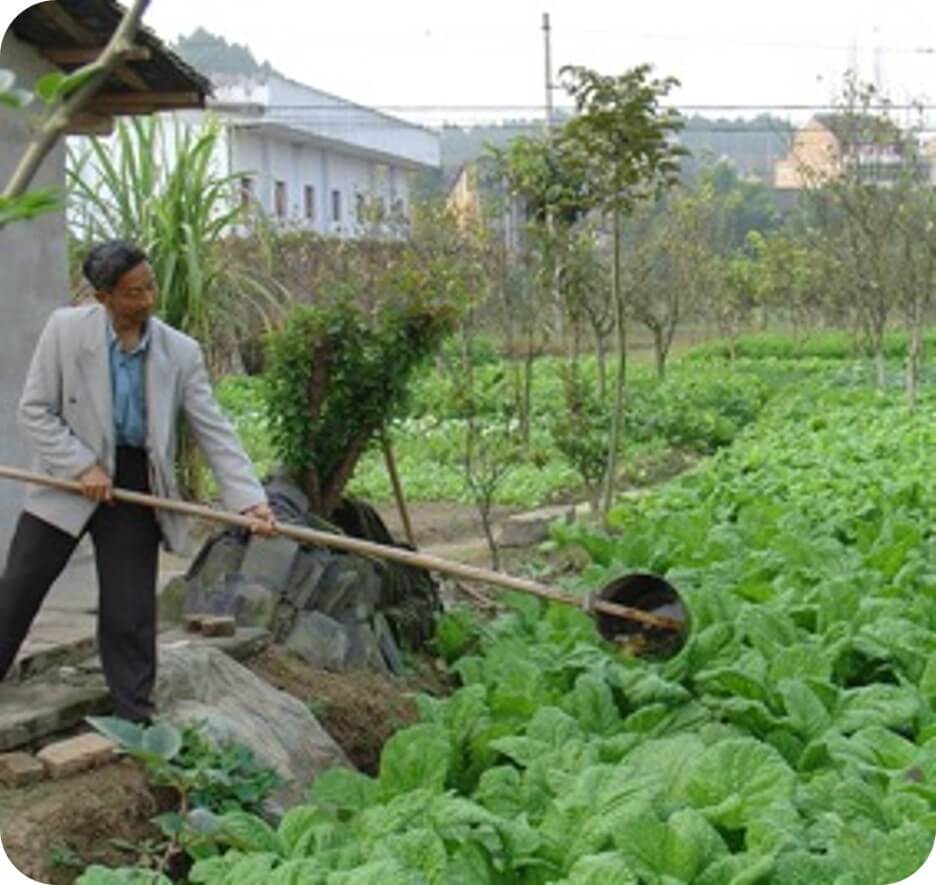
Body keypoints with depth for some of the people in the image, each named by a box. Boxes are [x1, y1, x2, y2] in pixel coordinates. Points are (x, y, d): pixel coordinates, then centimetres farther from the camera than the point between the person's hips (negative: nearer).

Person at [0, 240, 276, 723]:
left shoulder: (181, 352, -7)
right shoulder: (65, 329, -10)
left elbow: (215, 432, -7)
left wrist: (250, 499, -18)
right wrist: (83, 467, -17)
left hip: (136, 485, 1)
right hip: (68, 480, 0)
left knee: (129, 615, 4)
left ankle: (136, 720, 17)